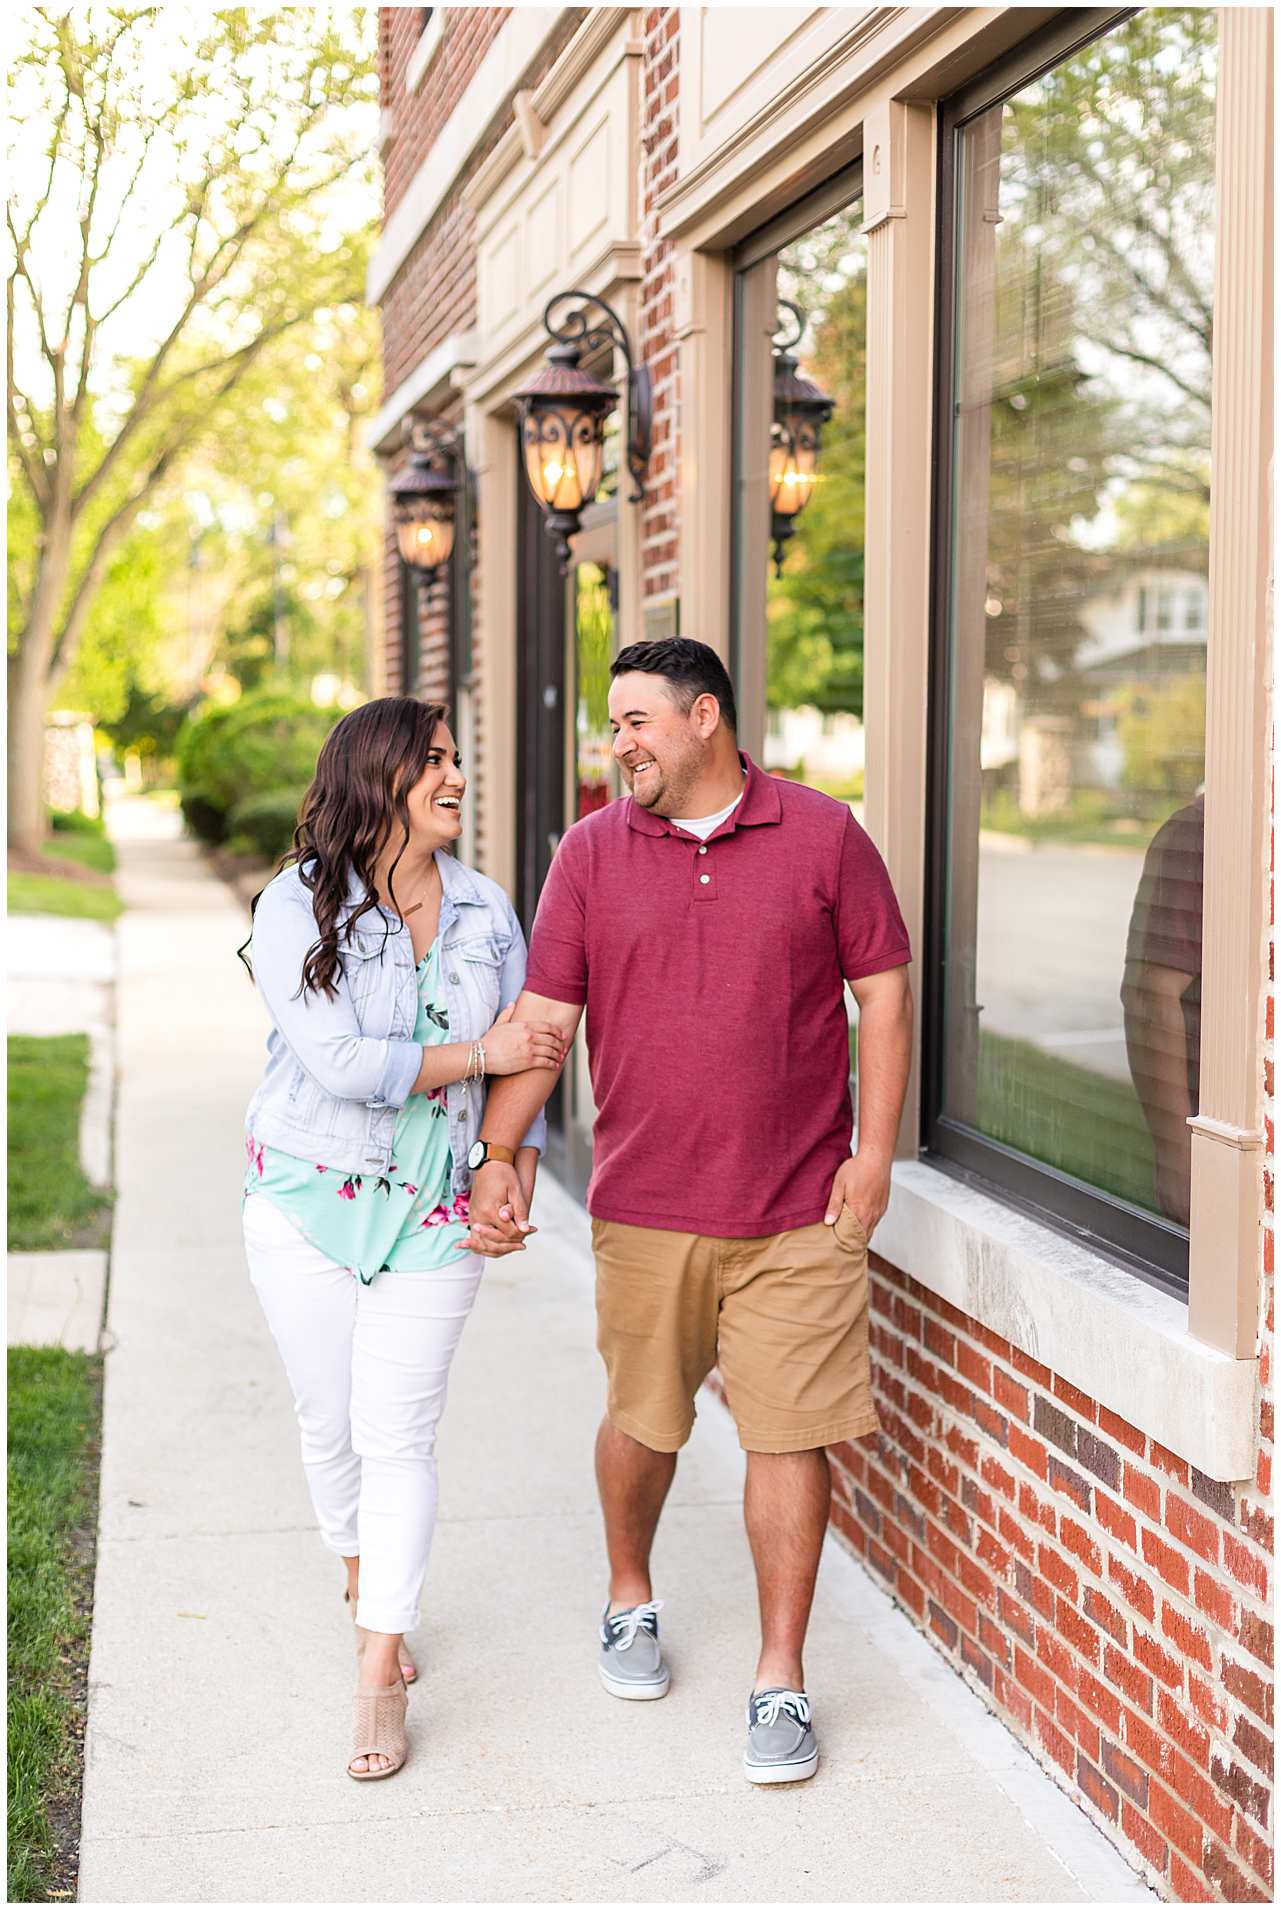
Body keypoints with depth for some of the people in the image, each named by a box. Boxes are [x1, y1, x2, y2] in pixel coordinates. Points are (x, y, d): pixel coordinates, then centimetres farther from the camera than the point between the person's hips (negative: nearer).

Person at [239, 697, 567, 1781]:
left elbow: (527, 1055, 7)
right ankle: (363, 1587, 38)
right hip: (309, 1201, -1)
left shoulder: (486, 910, 3)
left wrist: (518, 1172, -6)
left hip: (435, 1209, 1)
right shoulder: (298, 907, -9)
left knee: (398, 1436, -3)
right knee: (330, 1420, 10)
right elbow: (335, 1061, -19)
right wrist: (474, 1053, -15)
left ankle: (382, 1671, 4)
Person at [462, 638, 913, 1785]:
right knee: (642, 1421, 14)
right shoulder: (593, 852, 4)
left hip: (798, 1210, -2)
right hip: (644, 1208, 2)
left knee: (791, 1434, 0)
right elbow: (544, 1015, 1)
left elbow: (882, 992, 3)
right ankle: (631, 1601, 41)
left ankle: (781, 1680, 12)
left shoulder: (824, 836, 0)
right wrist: (498, 1155, -8)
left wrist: (875, 1153, -3)